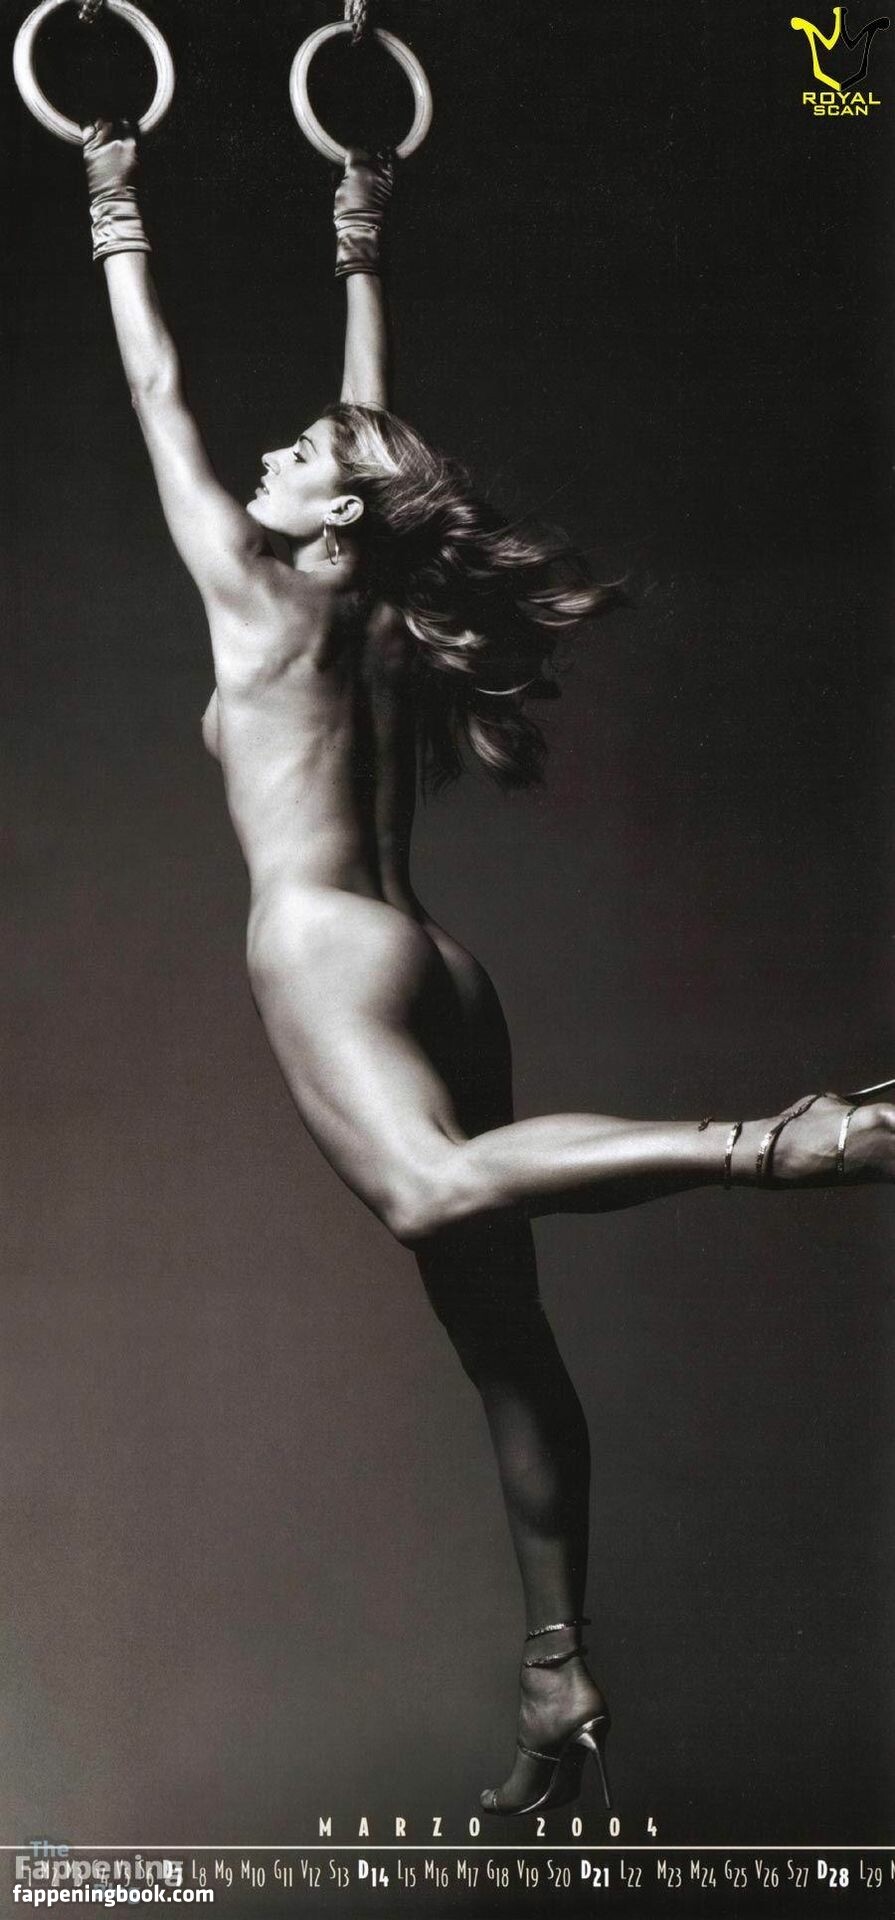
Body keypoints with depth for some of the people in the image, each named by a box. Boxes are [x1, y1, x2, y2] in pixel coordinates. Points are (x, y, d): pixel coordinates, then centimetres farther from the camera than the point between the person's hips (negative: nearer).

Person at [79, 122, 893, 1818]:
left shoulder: (260, 592, 4)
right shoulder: (385, 618, 19)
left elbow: (158, 394, 12)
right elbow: (378, 419, 33)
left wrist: (118, 229, 24)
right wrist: (359, 258, 43)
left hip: (326, 948, -8)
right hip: (427, 965, 8)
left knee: (433, 1186, -35)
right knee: (503, 1331, 2)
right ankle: (559, 1678, 4)